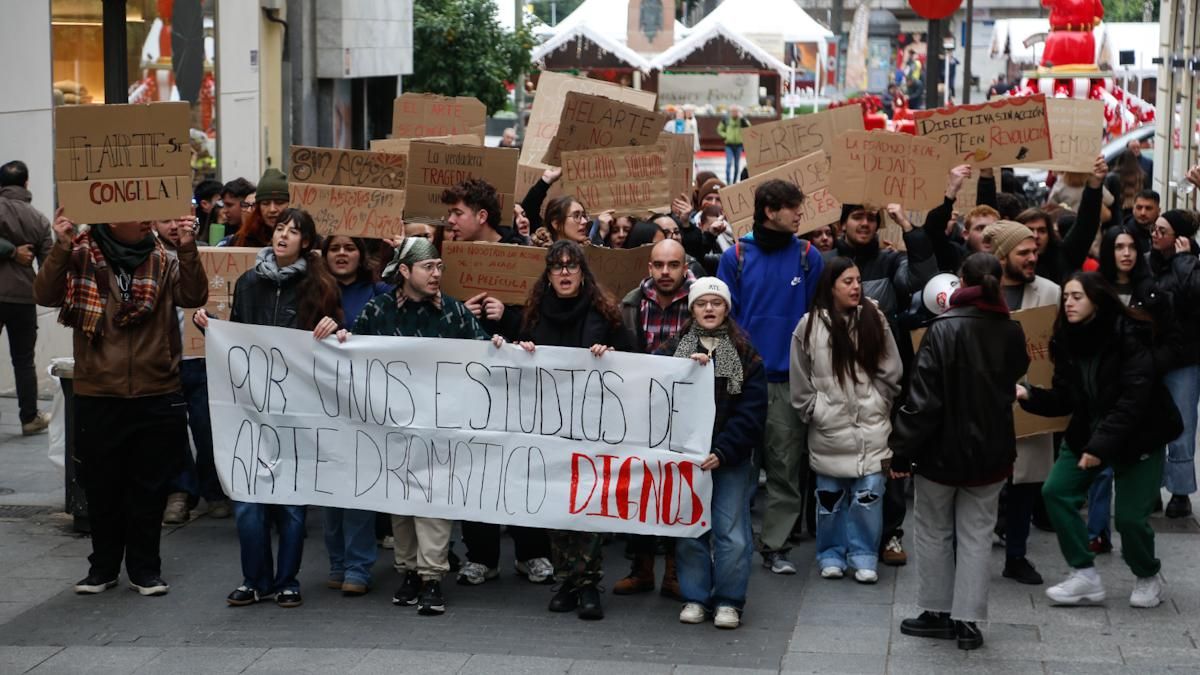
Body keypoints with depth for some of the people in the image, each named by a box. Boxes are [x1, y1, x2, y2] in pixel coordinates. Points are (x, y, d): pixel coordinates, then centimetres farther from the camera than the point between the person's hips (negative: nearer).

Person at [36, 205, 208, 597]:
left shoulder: (162, 261, 2)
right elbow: (46, 296, -14)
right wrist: (61, 247, -27)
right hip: (98, 398, -1)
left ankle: (145, 568, 21)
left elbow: (194, 296, -11)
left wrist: (188, 250, -26)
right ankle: (104, 566, 25)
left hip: (157, 398, 1)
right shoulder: (81, 258, -3)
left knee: (150, 490, 9)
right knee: (102, 488, 10)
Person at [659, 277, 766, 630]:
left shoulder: (746, 356, 5)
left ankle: (728, 601, 4)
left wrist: (724, 451, -14)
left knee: (731, 531, -4)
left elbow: (752, 411, -3)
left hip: (731, 458, -2)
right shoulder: (673, 349, 10)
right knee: (689, 528, 3)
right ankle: (695, 597, 13)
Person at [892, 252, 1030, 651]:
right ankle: (969, 620, 8)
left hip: (942, 450, -3)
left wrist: (902, 447, -11)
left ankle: (937, 613, 20)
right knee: (977, 535, 9)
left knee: (934, 531, 13)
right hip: (991, 453, 4)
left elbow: (923, 397, -18)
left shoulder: (944, 329, -17)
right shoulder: (1012, 333, -3)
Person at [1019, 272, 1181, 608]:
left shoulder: (1128, 337, -21)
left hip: (1138, 436, -6)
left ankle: (1148, 578, 23)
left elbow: (1134, 397, -25)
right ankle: (1085, 577, 1)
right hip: (1087, 433, 6)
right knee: (1056, 492, -9)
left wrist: (1102, 445, -30)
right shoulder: (1066, 340, -3)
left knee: (1130, 516, -7)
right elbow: (1064, 400, -1)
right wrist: (1029, 396, -20)